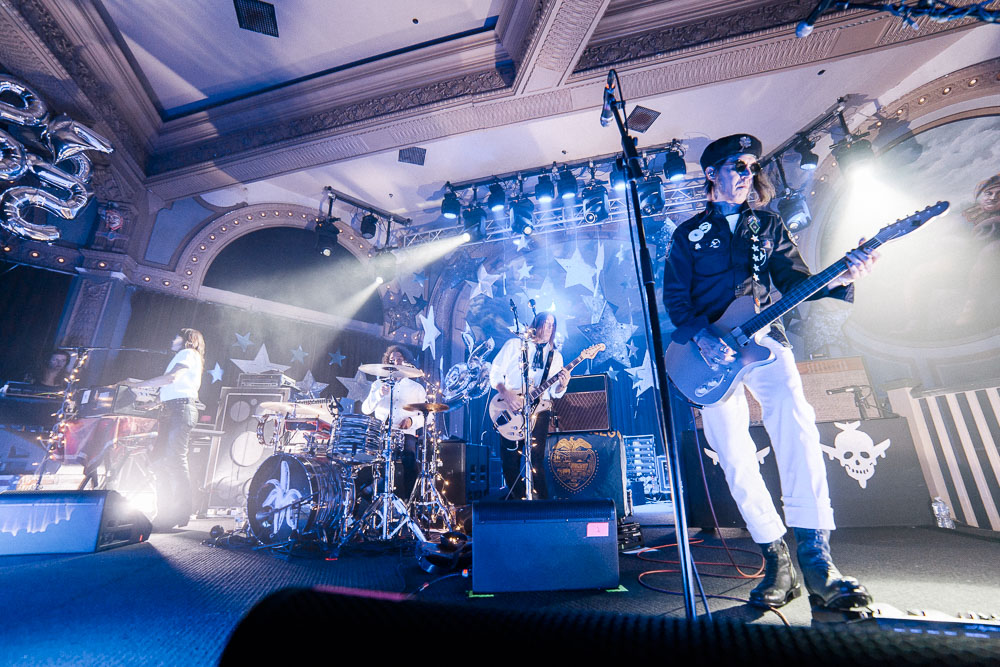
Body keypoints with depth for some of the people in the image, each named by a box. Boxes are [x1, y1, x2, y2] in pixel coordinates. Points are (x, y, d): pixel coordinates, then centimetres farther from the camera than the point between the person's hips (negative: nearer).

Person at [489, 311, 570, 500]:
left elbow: (553, 392, 9)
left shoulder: (555, 356, 14)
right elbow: (495, 372, 1)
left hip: (538, 411, 2)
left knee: (536, 461, -3)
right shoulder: (514, 345, 6)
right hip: (510, 410, -1)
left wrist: (562, 385, -14)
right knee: (510, 461, 1)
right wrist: (506, 394, -15)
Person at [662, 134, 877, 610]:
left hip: (763, 341, 2)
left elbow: (795, 281, 12)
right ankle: (776, 558, 7)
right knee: (733, 454, -6)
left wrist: (841, 278, -8)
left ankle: (815, 561, -15)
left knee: (797, 427, -23)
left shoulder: (768, 225, 19)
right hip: (710, 352, -1)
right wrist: (702, 339, -14)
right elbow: (674, 298, 1)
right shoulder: (688, 234, 10)